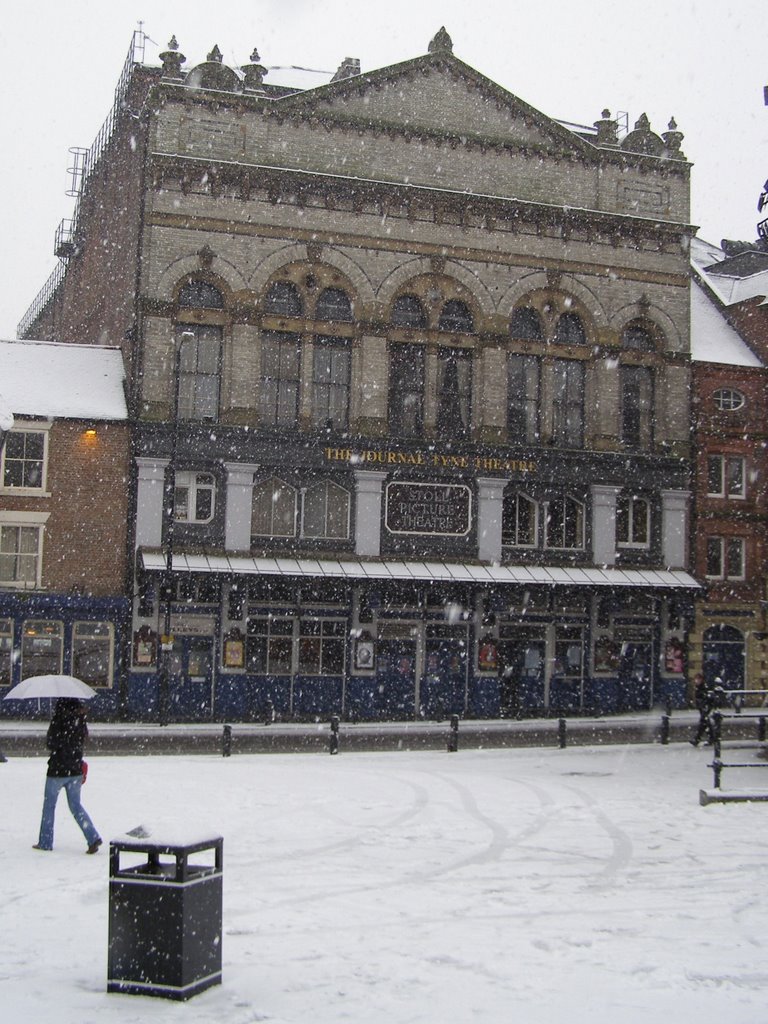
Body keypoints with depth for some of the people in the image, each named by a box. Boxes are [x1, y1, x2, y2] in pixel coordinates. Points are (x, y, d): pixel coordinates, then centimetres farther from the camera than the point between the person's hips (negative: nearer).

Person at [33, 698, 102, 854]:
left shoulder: (59, 720, -16)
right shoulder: (80, 720, 0)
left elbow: (50, 743, -12)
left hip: (58, 770, -5)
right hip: (76, 770, 5)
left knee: (49, 805, 12)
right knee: (76, 805, 14)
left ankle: (45, 842, 18)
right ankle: (93, 838, 0)